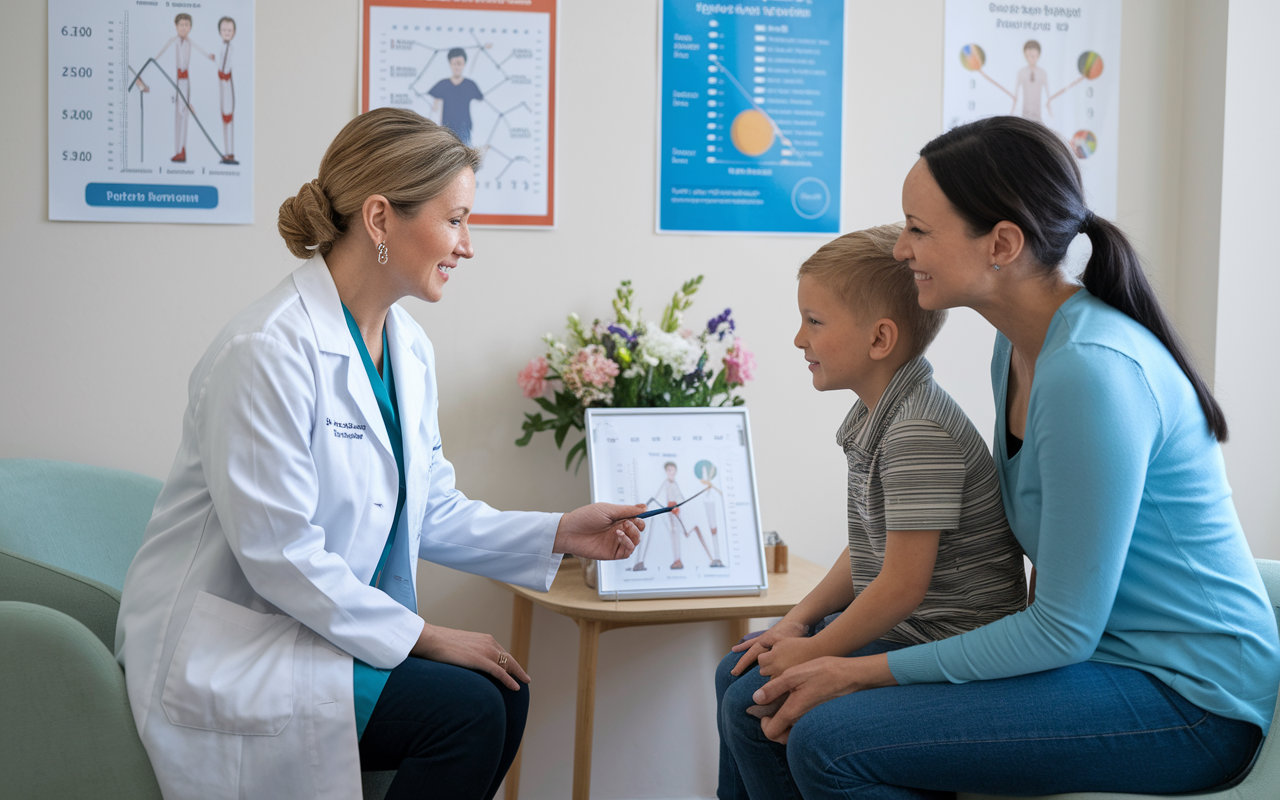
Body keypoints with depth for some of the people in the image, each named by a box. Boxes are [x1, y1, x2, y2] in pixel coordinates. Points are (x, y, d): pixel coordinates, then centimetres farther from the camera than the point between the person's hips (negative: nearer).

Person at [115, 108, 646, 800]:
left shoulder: (408, 349, 6)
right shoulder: (268, 351, -23)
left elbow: (432, 510, 10)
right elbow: (280, 553, -23)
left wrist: (559, 535, -1)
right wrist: (422, 636, -18)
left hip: (327, 627, 9)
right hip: (224, 655, -8)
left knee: (504, 693, -9)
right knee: (465, 709, -19)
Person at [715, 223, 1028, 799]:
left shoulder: (919, 433, -25)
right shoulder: (876, 416, 8)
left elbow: (904, 585, -26)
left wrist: (812, 652, -16)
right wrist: (798, 621, 7)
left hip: (939, 644, -11)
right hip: (894, 627, 11)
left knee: (752, 706, -13)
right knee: (738, 672, 16)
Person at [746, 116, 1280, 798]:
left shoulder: (1091, 372, -24)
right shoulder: (1019, 346, 6)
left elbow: (1063, 632, -21)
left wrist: (863, 673, -14)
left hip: (1185, 701, -9)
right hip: (1108, 653, 9)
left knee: (828, 742, -22)